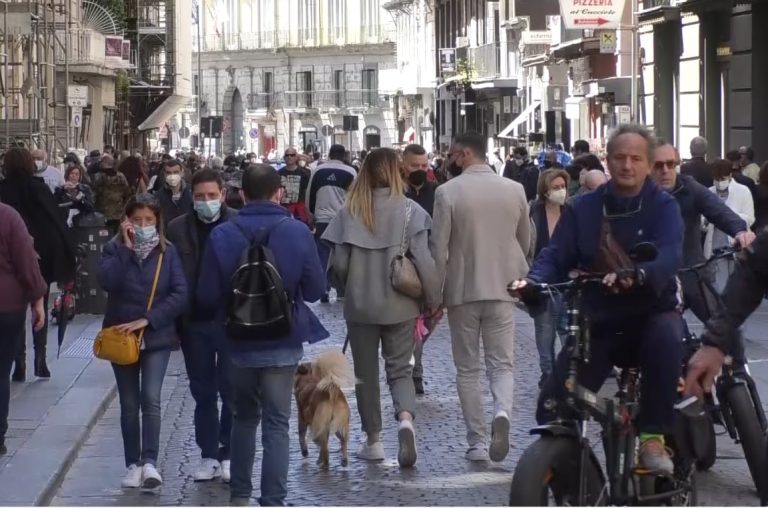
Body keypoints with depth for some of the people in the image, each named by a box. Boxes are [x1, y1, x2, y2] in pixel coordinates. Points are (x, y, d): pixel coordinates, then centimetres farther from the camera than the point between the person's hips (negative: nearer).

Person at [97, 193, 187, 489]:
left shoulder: (167, 252, 0)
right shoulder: (114, 248, 0)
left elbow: (180, 293, -9)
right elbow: (107, 282, -18)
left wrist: (147, 320, -16)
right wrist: (126, 248, -19)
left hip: (157, 336, -1)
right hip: (122, 337, 1)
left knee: (150, 399, -14)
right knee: (129, 404, 6)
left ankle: (149, 462, -18)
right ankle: (133, 464, 12)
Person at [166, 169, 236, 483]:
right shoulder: (177, 229, 2)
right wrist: (174, 321, -3)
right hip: (194, 322, 2)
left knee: (231, 391, 2)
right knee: (203, 392, 10)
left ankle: (229, 454, 14)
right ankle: (208, 455, 18)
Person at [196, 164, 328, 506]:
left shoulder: (222, 235, -12)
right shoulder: (298, 232, -12)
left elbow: (207, 296, -8)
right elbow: (316, 289, -5)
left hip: (240, 342, 1)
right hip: (283, 342, -1)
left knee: (244, 417, 19)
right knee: (276, 424, 5)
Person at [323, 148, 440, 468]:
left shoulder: (351, 211, -6)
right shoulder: (409, 210, -8)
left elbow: (338, 263, -5)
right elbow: (423, 261, -10)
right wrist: (433, 300, 1)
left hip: (359, 306, 1)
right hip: (399, 305, 0)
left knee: (366, 372, 14)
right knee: (400, 368, 10)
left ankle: (373, 440, 19)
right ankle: (406, 418, -16)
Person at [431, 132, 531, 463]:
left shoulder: (447, 192, -10)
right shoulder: (514, 190, 0)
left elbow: (438, 248, -9)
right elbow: (526, 242, 11)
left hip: (462, 290, -2)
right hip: (502, 289, 2)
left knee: (467, 369, 9)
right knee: (502, 363, 9)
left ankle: (477, 442, 9)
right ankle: (502, 413, -19)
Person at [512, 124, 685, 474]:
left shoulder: (663, 206, -5)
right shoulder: (583, 208, 5)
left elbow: (670, 255, -23)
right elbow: (555, 255, -5)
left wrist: (637, 276, -46)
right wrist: (532, 281, -29)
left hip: (651, 313, -3)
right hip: (597, 320, 3)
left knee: (667, 335, -38)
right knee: (553, 408, -10)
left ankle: (653, 437, -27)